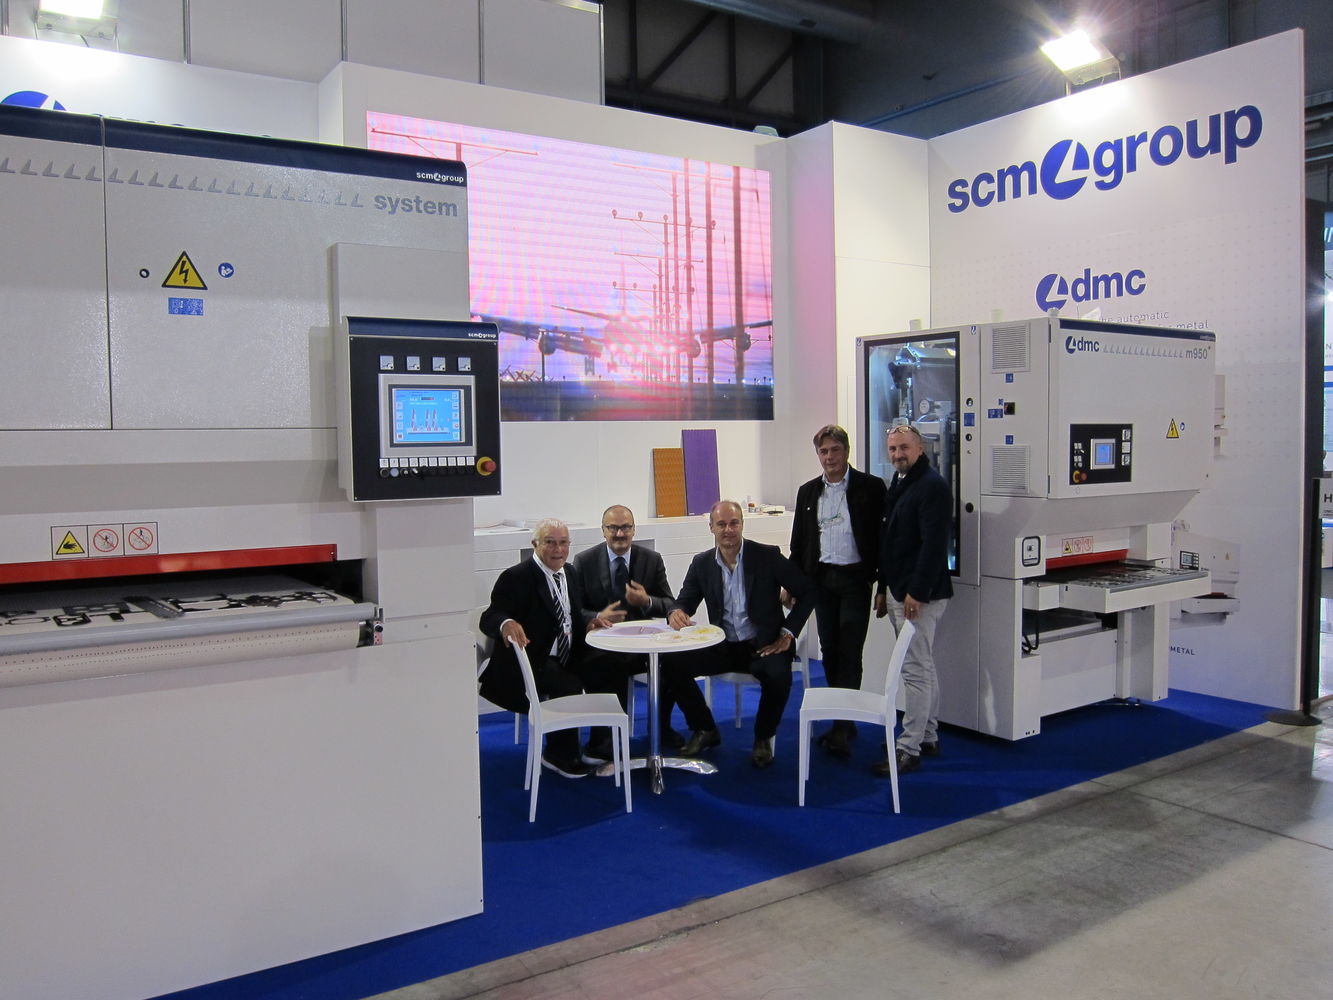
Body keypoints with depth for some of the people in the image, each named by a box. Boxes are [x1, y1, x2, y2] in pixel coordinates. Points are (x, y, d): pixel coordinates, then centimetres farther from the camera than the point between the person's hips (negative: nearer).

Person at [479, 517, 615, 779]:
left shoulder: (570, 573, 11)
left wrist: (590, 620, -3)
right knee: (569, 687, -30)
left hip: (566, 660, 7)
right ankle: (560, 755, -6)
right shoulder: (516, 577, -11)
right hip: (530, 665, -7)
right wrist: (506, 623, -41)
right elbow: (488, 618, -17)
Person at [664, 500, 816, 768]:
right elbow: (684, 603, 5)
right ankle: (705, 730, 6)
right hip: (723, 646, 3)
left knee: (778, 675, -34)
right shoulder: (701, 563, 2)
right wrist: (676, 613, -20)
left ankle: (763, 738, -3)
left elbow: (807, 592, -3)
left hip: (764, 645, -3)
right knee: (673, 664, -17)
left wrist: (788, 633, -10)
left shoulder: (767, 555, -8)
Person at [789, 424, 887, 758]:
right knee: (829, 651, 9)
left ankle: (843, 729, -5)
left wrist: (878, 579, -9)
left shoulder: (871, 487, -3)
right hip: (821, 578, 5)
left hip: (855, 578, -5)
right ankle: (842, 722, 20)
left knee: (849, 652, -7)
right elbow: (799, 541, 13)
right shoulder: (808, 492, 11)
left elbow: (883, 534, -4)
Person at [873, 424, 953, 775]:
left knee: (916, 669, -6)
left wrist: (917, 592, -23)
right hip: (899, 590, 10)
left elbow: (934, 545, -21)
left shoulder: (932, 486, -14)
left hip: (918, 595, -10)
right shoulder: (897, 485, 16)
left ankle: (908, 749, -2)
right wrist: (883, 589, 19)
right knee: (923, 667, 17)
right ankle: (928, 737, 27)